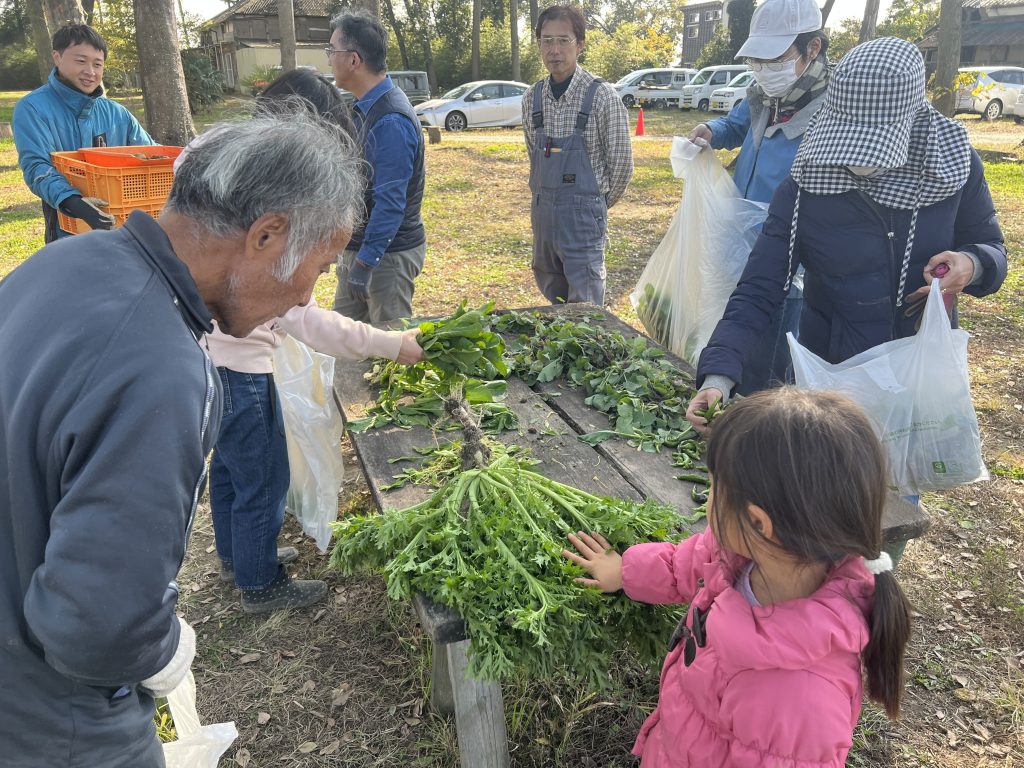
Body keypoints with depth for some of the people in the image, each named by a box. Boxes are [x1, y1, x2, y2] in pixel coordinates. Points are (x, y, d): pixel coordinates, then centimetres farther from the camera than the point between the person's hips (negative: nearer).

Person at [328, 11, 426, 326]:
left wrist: (366, 261, -23)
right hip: (358, 245, 9)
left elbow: (390, 202, -24)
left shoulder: (391, 122, -22)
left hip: (388, 252, -9)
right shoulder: (365, 109, 8)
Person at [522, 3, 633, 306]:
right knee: (553, 301, 15)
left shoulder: (602, 96, -10)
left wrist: (597, 204, 6)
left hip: (583, 215, -5)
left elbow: (621, 165, -4)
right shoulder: (532, 98, 5)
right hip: (541, 212, 5)